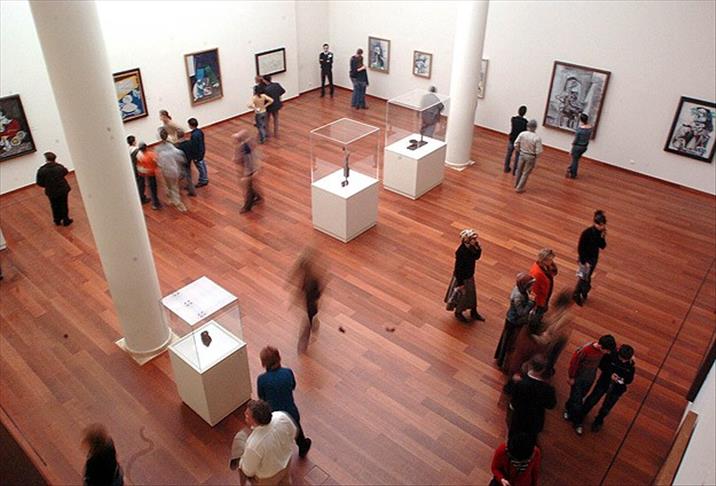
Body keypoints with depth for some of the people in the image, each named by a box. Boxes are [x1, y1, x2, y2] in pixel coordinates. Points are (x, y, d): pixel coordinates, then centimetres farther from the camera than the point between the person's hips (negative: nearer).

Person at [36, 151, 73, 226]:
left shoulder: (41, 170, -17)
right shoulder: (59, 167, -14)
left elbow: (39, 183, -11)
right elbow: (66, 172, 10)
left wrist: (47, 186, 7)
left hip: (51, 192, 0)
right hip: (63, 190, 0)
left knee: (55, 206, 19)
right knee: (63, 205, 15)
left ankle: (57, 220, 34)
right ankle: (66, 220, 25)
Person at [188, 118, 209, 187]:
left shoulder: (194, 135, -31)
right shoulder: (200, 131, -3)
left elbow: (194, 147, -25)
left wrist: (195, 157, -16)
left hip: (198, 154, -9)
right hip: (202, 151, 9)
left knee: (200, 167, 7)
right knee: (203, 165, 21)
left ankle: (202, 181, 23)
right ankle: (205, 179, 36)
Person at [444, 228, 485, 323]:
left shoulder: (471, 247, -14)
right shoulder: (461, 252, -36)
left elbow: (477, 257, 2)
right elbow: (458, 269, -28)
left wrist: (478, 248, -20)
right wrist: (460, 283, -20)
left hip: (470, 275, 8)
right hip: (462, 277, -8)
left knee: (472, 293, 26)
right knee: (461, 295, 17)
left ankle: (474, 313, 48)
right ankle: (458, 313, 44)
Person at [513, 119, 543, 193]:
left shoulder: (522, 134, -15)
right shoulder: (537, 138, -24)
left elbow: (516, 145, -7)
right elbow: (538, 151, -20)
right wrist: (536, 156, 2)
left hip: (522, 154, 3)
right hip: (531, 157, -3)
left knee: (519, 170, 24)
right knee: (526, 173, 13)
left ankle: (516, 184, 42)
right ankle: (519, 188, 22)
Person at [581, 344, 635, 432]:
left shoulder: (630, 365, -19)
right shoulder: (611, 355, -25)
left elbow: (629, 380, -6)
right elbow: (601, 365, -11)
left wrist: (623, 380, -28)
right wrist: (610, 374, -24)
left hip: (617, 389, 1)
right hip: (604, 383, -1)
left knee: (605, 408, 15)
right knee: (592, 400, 13)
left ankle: (598, 421, 45)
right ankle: (581, 415, 40)